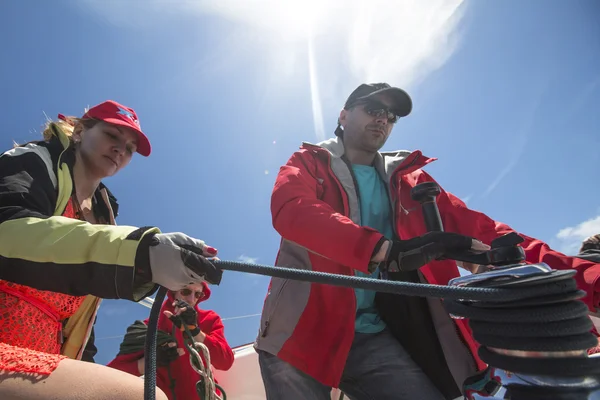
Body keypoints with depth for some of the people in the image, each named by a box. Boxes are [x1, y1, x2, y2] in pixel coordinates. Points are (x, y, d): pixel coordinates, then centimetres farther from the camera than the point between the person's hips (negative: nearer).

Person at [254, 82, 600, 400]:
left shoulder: (410, 181, 11)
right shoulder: (308, 163, 3)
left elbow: (479, 231, 0)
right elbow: (290, 211, -19)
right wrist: (385, 250, -33)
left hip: (373, 340, 3)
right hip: (300, 332, -2)